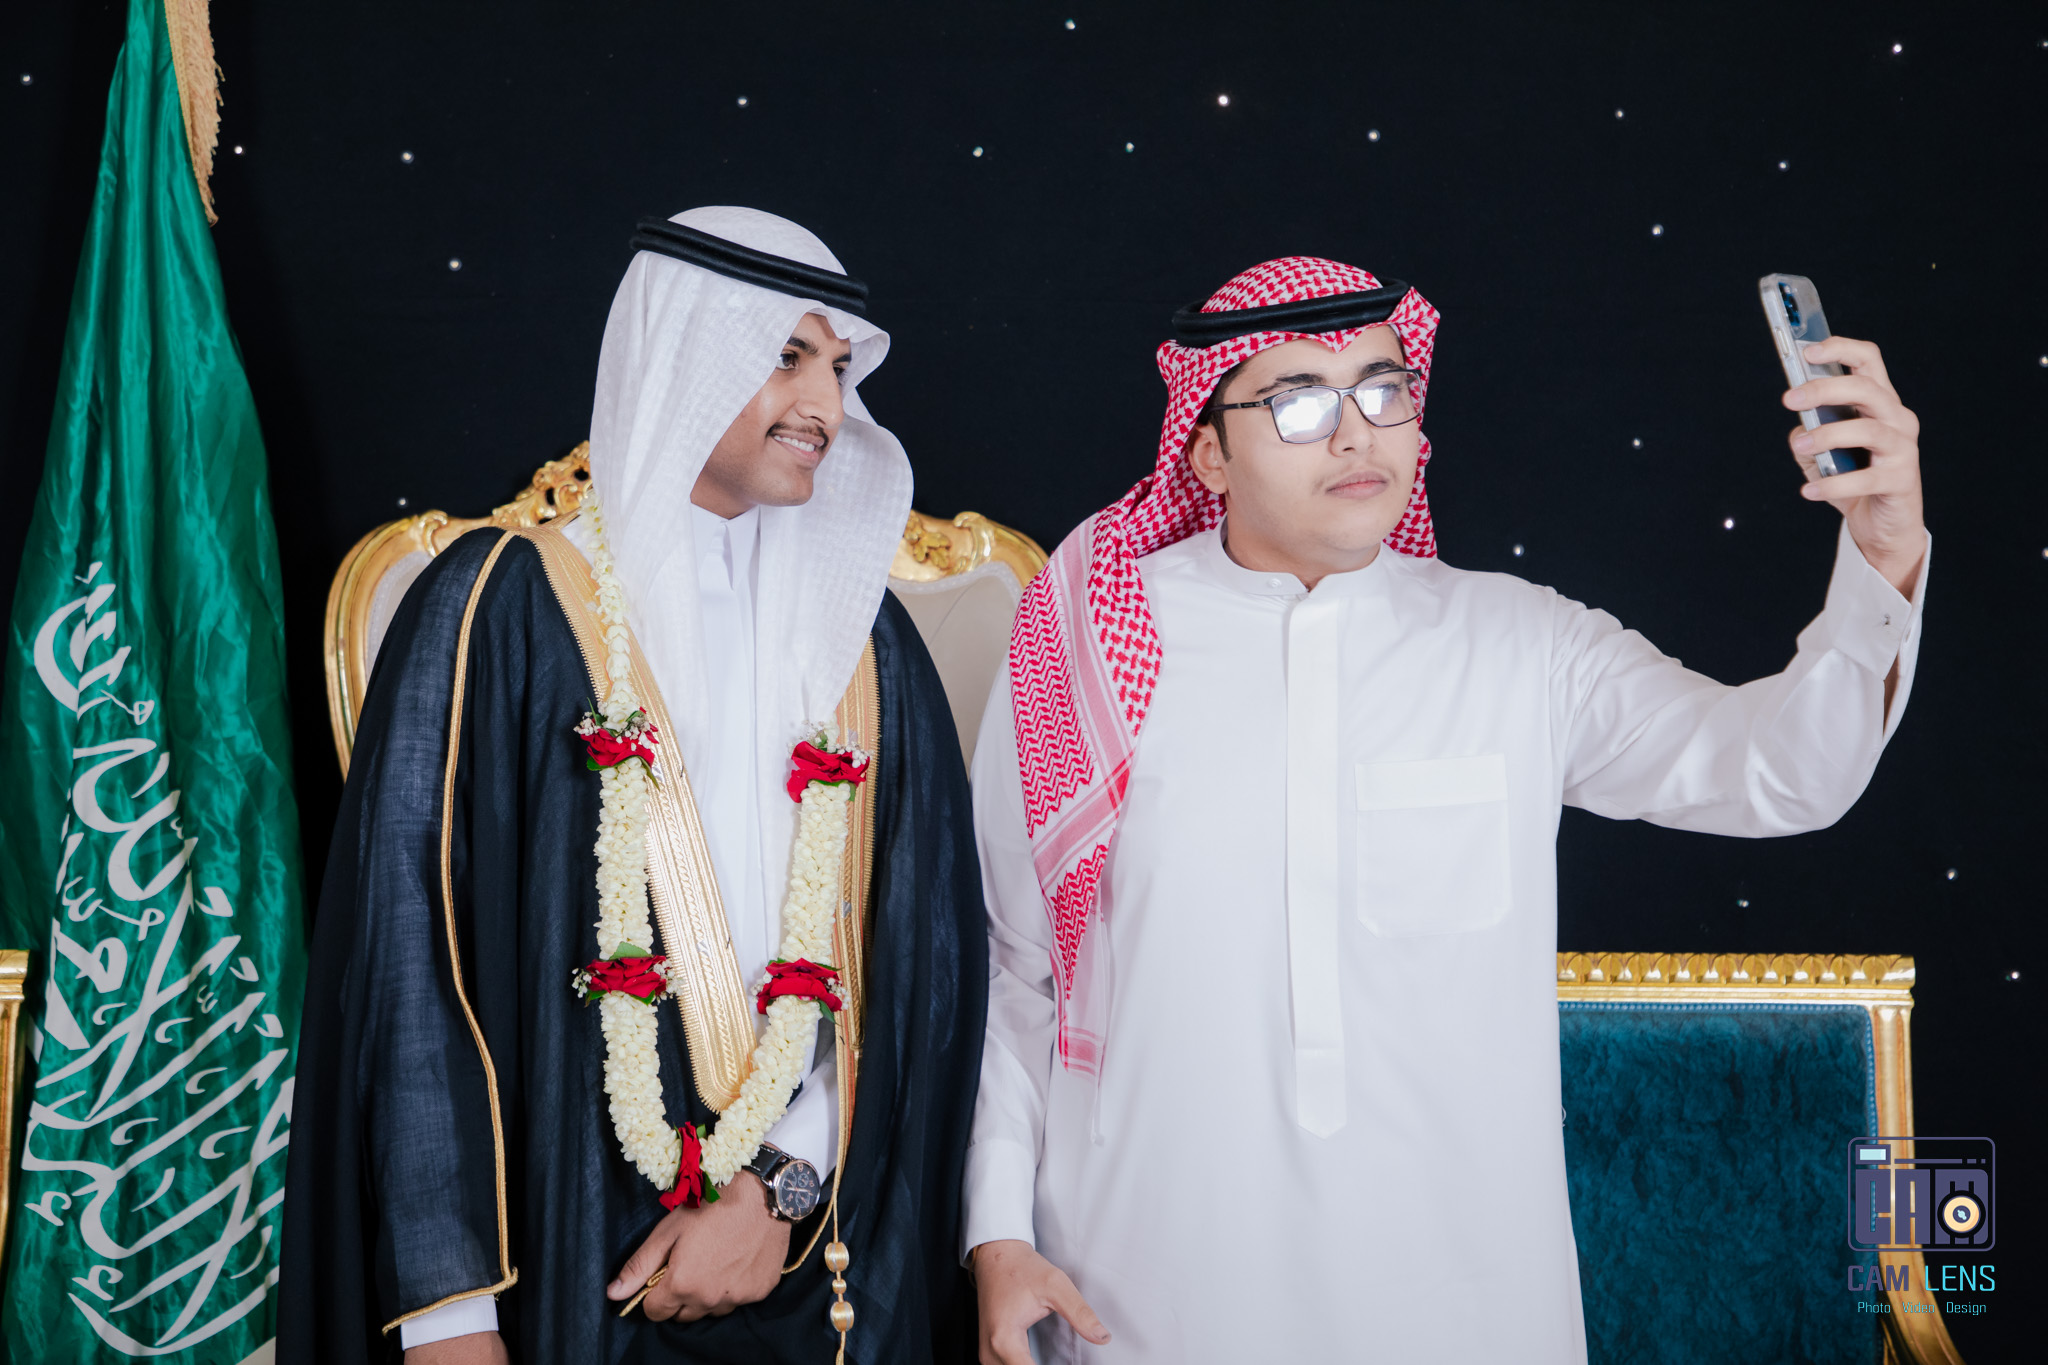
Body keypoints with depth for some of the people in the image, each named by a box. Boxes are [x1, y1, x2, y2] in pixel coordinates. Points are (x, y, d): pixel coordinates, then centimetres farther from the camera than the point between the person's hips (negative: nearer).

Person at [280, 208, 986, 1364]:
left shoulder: (863, 635, 6)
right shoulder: (504, 607, -5)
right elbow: (406, 946, -9)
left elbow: (925, 944, 3)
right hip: (569, 1261, -3)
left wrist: (785, 1184, -9)